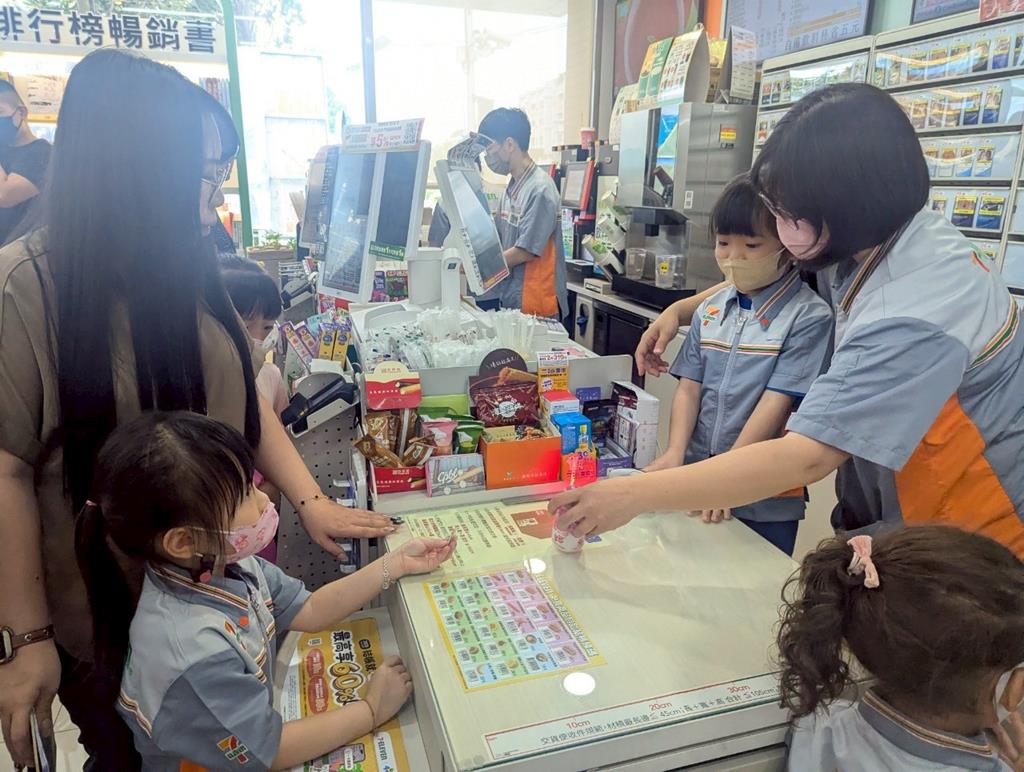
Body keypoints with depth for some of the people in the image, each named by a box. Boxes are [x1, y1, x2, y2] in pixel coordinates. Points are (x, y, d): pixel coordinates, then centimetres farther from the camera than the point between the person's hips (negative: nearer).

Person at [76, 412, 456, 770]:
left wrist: (396, 564, -6)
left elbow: (308, 611, 0)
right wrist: (373, 709, -16)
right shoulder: (194, 654, -35)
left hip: (254, 722, 6)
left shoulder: (226, 563, -13)